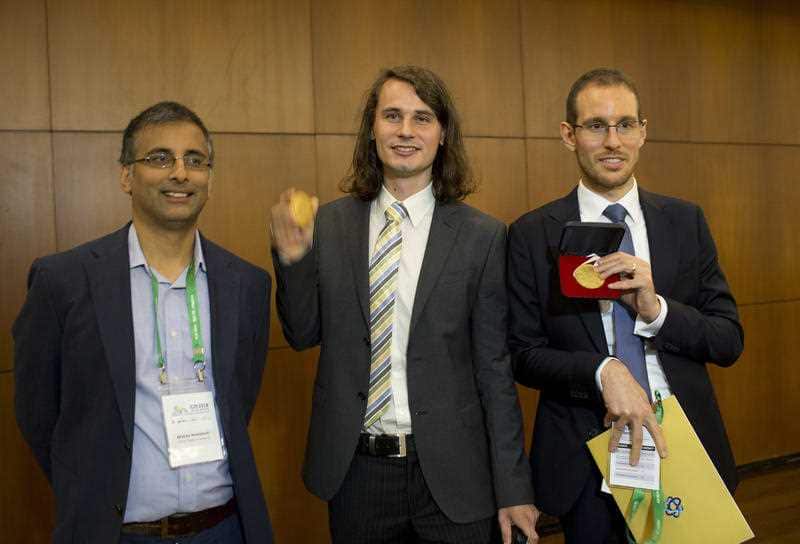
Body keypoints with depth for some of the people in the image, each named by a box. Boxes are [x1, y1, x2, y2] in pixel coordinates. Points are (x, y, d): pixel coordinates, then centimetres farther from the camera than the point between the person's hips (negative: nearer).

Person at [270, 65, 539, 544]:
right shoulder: (330, 225, -1)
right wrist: (292, 257, -10)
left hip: (451, 474, -1)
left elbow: (494, 369, -4)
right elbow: (303, 335, 7)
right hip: (354, 472, 2)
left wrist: (513, 490, -3)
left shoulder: (482, 236, -6)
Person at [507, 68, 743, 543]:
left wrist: (656, 308, -18)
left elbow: (730, 341, 0)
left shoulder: (685, 222, 1)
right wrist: (604, 371, -22)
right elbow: (524, 354, -5)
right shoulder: (532, 235, -5)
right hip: (586, 459, -2)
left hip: (682, 445, 2)